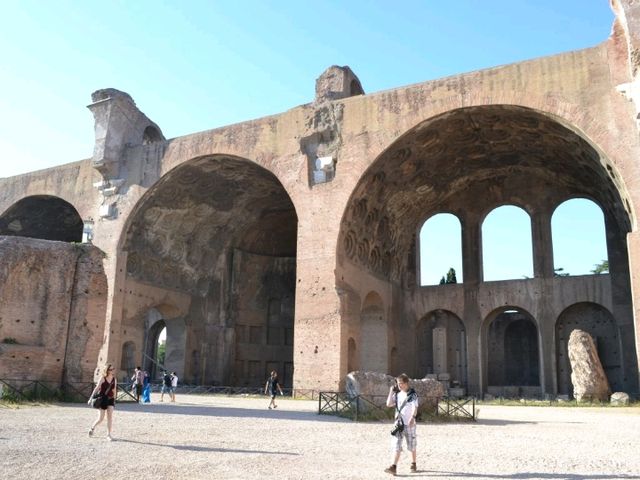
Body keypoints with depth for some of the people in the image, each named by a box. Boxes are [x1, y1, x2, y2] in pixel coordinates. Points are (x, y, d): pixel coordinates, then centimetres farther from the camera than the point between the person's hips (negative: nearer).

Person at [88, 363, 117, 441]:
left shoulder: (114, 379, 3)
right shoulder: (103, 378, -8)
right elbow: (96, 388, -8)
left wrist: (114, 399, 15)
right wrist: (91, 398, -11)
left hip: (110, 399, 3)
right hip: (102, 399, -3)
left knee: (110, 417, -8)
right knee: (100, 419, -1)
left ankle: (108, 434, -1)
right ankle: (92, 428, 29)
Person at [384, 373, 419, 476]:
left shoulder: (412, 394, -7)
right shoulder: (397, 394, 8)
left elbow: (415, 407, -17)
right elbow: (389, 404, 4)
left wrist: (412, 418, -33)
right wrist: (391, 391, 1)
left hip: (409, 424, -3)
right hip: (398, 423, 3)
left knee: (411, 446, 11)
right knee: (396, 446, -5)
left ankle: (413, 465, 30)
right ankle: (393, 467, -10)